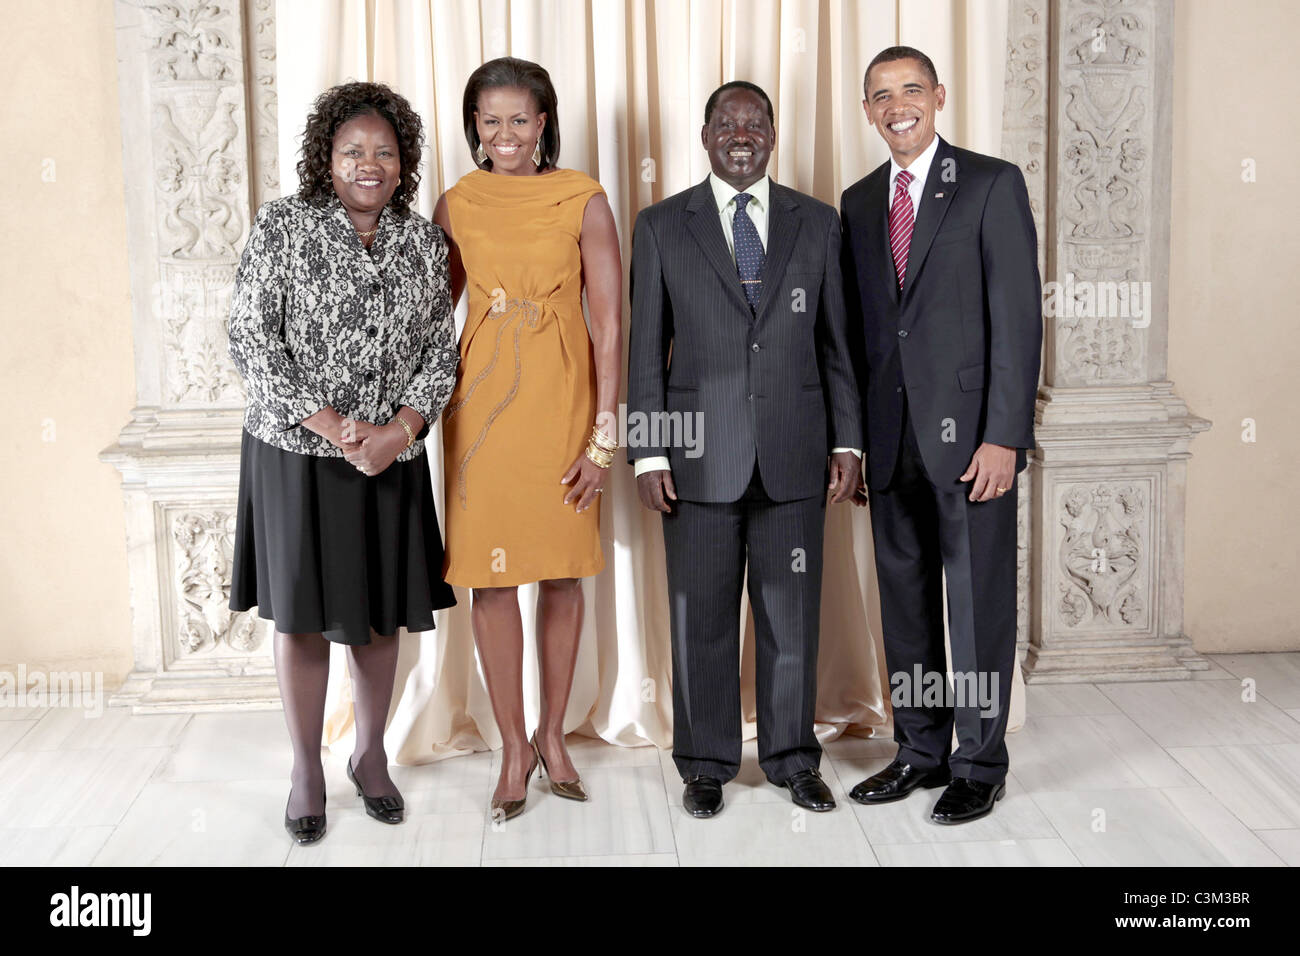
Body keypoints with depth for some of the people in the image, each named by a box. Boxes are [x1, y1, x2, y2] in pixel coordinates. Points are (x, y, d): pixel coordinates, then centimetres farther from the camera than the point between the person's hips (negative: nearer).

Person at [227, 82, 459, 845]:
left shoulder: (425, 242, 6)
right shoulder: (282, 226, -4)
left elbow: (442, 350, 4)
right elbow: (252, 337, -9)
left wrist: (400, 428, -12)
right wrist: (330, 426, -16)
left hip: (392, 458, 3)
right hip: (296, 454, -3)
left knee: (381, 610, 11)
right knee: (303, 611, 5)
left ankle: (372, 755, 29)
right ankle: (307, 769, 21)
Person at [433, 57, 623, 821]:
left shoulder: (584, 200, -4)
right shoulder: (457, 205, 4)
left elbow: (611, 321, -7)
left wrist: (604, 434, -12)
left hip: (564, 397, -1)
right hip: (482, 399, 1)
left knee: (564, 572, 8)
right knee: (490, 575, 1)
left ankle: (552, 735, 25)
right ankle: (515, 748, 16)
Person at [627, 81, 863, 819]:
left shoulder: (818, 223, 9)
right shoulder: (661, 227, 5)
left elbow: (837, 340, 9)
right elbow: (646, 348, 3)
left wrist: (847, 441, 3)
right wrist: (647, 451, -3)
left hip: (794, 454, 1)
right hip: (700, 454, -1)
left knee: (792, 614, 8)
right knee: (702, 618, 6)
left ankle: (793, 758, 24)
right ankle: (707, 765, 21)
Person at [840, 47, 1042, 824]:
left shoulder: (993, 184, -2)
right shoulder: (859, 201, 14)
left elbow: (1018, 316, -8)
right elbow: (857, 323, 14)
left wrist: (1004, 436, -15)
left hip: (971, 435, -5)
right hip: (893, 437, 5)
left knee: (979, 603, 2)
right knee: (906, 602, 12)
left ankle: (980, 766, 15)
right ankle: (921, 752, 25)